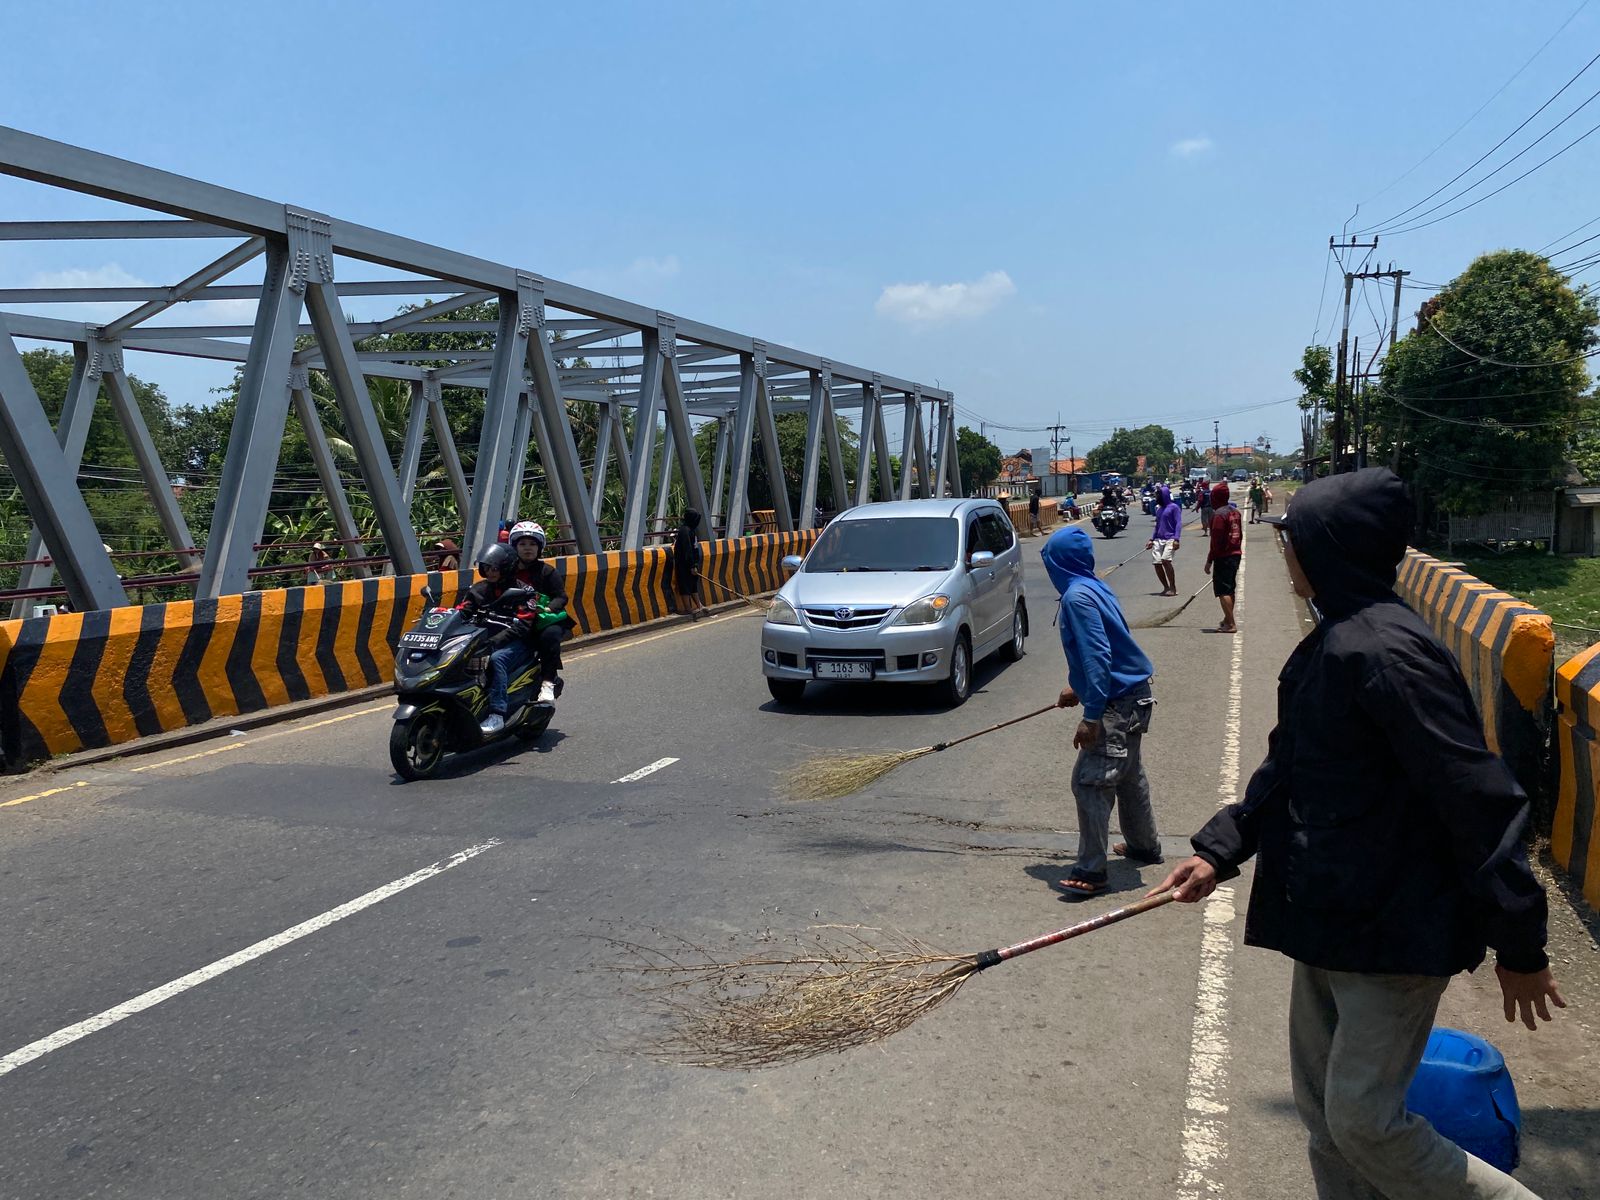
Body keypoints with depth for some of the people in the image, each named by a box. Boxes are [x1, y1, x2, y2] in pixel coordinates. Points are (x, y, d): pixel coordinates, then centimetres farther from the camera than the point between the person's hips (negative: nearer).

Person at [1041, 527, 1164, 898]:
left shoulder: (1077, 596, -20)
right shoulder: (1096, 588, 9)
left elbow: (1096, 657, -25)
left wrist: (1091, 717, -24)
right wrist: (1078, 688, 31)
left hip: (1117, 705, -10)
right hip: (1133, 699, 10)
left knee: (1090, 782, -9)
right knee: (1129, 776, 23)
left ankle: (1091, 871, -6)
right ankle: (1144, 845, 39)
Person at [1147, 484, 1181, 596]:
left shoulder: (1174, 507, -3)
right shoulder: (1159, 509, 19)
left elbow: (1178, 523, -10)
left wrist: (1176, 539, -20)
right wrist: (1152, 539, 21)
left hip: (1170, 539, -7)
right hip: (1158, 540, 7)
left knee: (1165, 560, -24)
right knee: (1157, 563, -1)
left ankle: (1173, 588, -16)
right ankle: (1166, 587, 14)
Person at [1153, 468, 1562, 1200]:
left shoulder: (1386, 652, -23)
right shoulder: (1331, 645, 7)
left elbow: (1480, 799, -23)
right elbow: (1287, 767, 16)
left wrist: (1518, 944, -18)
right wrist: (1219, 852, 9)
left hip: (1395, 932, -10)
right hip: (1331, 919, 10)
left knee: (1366, 1120, 0)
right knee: (1322, 1107, 18)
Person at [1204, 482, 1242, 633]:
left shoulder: (1219, 514, -16)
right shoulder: (1234, 511, 11)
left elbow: (1216, 540, -19)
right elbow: (1239, 534, 17)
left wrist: (1209, 560, -15)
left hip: (1224, 557, -9)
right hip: (1236, 554, 9)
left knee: (1223, 591, -6)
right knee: (1230, 589, 21)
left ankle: (1230, 624, -9)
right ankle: (1228, 619, 33)